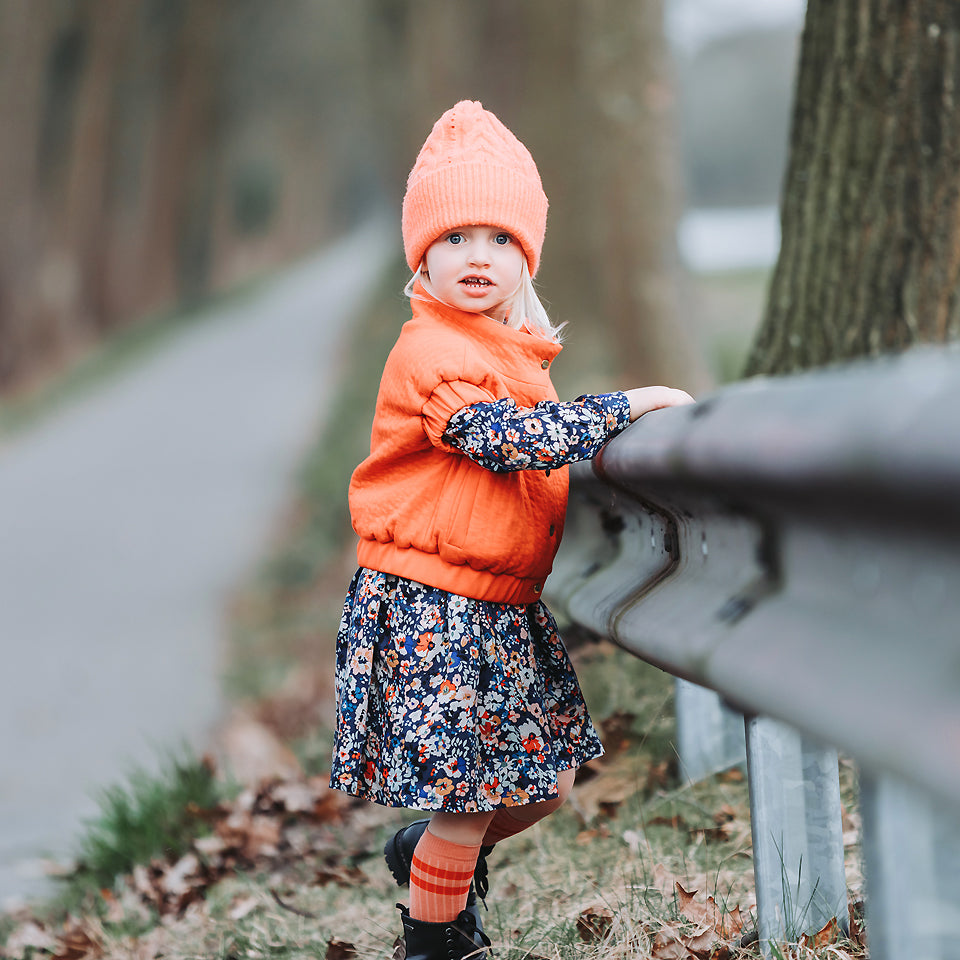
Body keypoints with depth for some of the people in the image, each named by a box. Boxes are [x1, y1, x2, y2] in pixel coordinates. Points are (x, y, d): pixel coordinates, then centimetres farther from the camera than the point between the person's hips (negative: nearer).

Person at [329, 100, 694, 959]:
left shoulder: (515, 347, 13)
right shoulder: (433, 353, -18)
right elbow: (511, 438, -29)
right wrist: (629, 405, -25)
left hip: (504, 604, 9)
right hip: (434, 607, -9)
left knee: (547, 781, 14)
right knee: (466, 799, -3)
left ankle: (428, 857, 37)